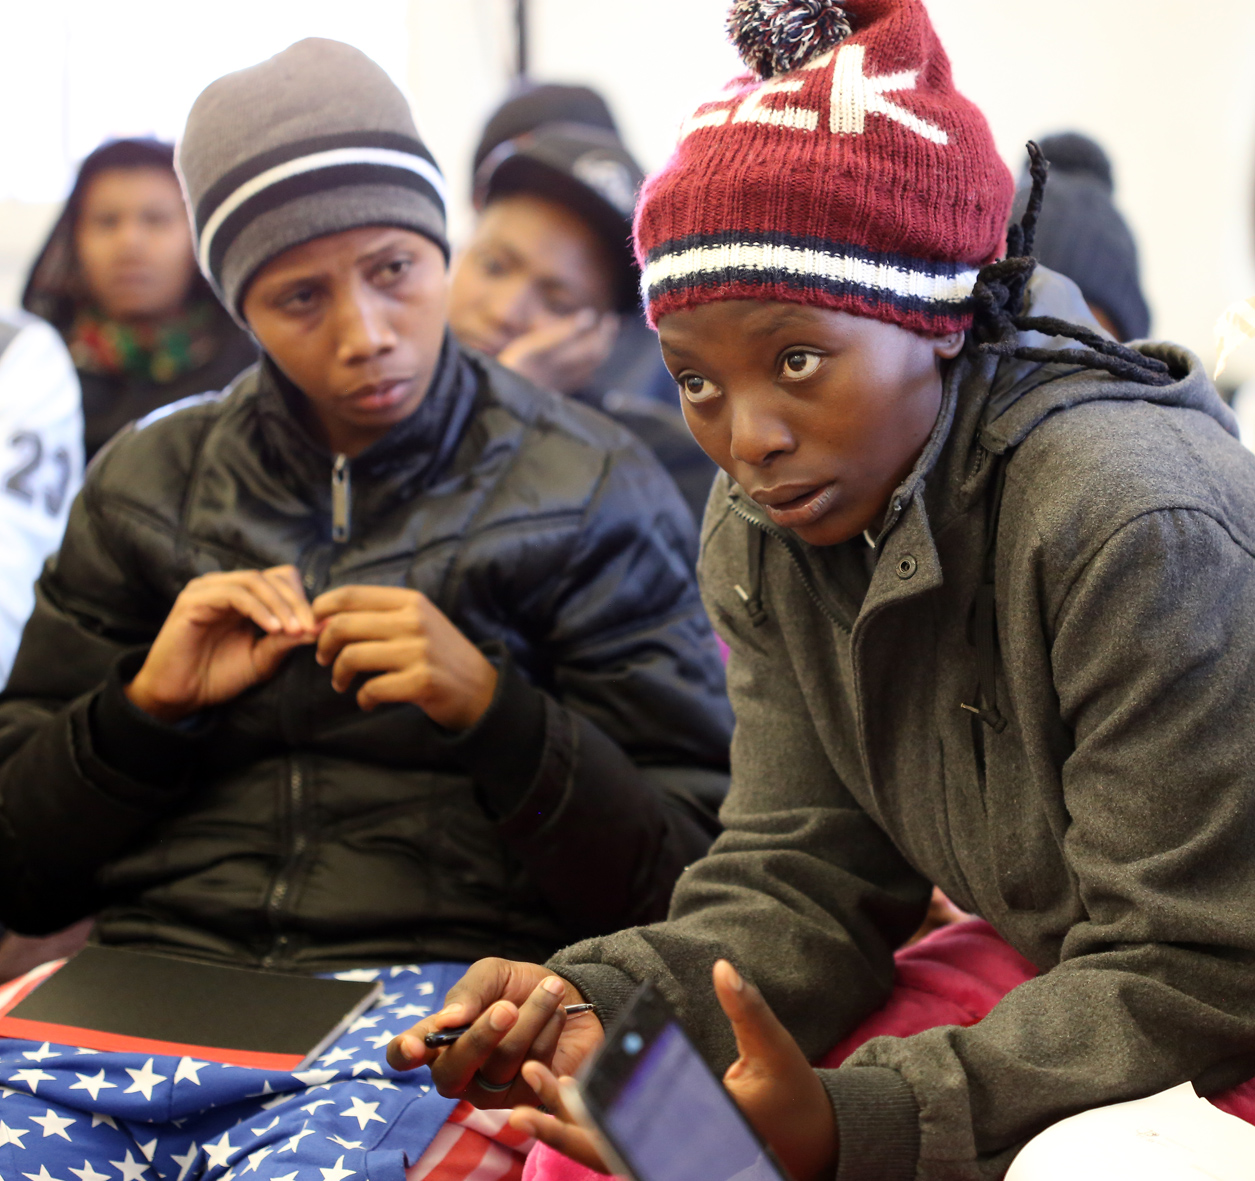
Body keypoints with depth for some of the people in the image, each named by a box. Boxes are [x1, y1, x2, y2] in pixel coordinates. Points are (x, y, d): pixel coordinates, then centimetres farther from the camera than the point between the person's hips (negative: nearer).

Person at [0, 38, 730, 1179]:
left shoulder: (587, 491, 6)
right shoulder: (148, 485, 15)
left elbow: (689, 880, 2)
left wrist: (491, 708, -12)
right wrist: (147, 709, -2)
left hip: (442, 984, -3)